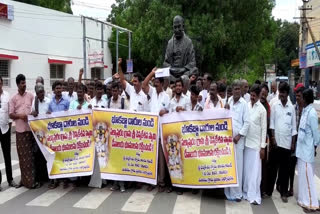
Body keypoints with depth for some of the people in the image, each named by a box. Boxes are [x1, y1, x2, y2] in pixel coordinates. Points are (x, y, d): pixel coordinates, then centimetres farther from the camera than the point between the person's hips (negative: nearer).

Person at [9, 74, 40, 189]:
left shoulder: (31, 96, 6)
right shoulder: (13, 99, 5)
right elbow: (10, 114, 2)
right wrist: (19, 115, -15)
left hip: (31, 128, 0)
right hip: (20, 130, 0)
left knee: (31, 155, 1)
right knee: (22, 155, 5)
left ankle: (31, 179, 8)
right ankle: (24, 179, 14)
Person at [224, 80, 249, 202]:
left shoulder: (244, 104, -4)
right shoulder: (229, 101, 12)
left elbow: (247, 122, -6)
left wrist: (239, 136, -10)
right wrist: (226, 110, -1)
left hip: (238, 138, -5)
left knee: (237, 165, -1)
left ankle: (237, 193, 7)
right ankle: (228, 191, 18)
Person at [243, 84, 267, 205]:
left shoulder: (262, 109, -5)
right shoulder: (246, 106, 7)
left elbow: (264, 129, -4)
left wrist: (263, 147, -7)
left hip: (256, 144, -4)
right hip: (246, 142, 4)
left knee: (255, 170, -2)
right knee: (246, 169, 9)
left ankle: (255, 196, 4)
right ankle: (246, 193, 21)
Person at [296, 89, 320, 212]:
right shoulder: (305, 111, 8)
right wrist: (297, 145, 14)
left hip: (307, 150, -9)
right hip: (302, 149, 9)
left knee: (307, 176, -1)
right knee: (302, 176, 15)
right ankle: (304, 200, 26)